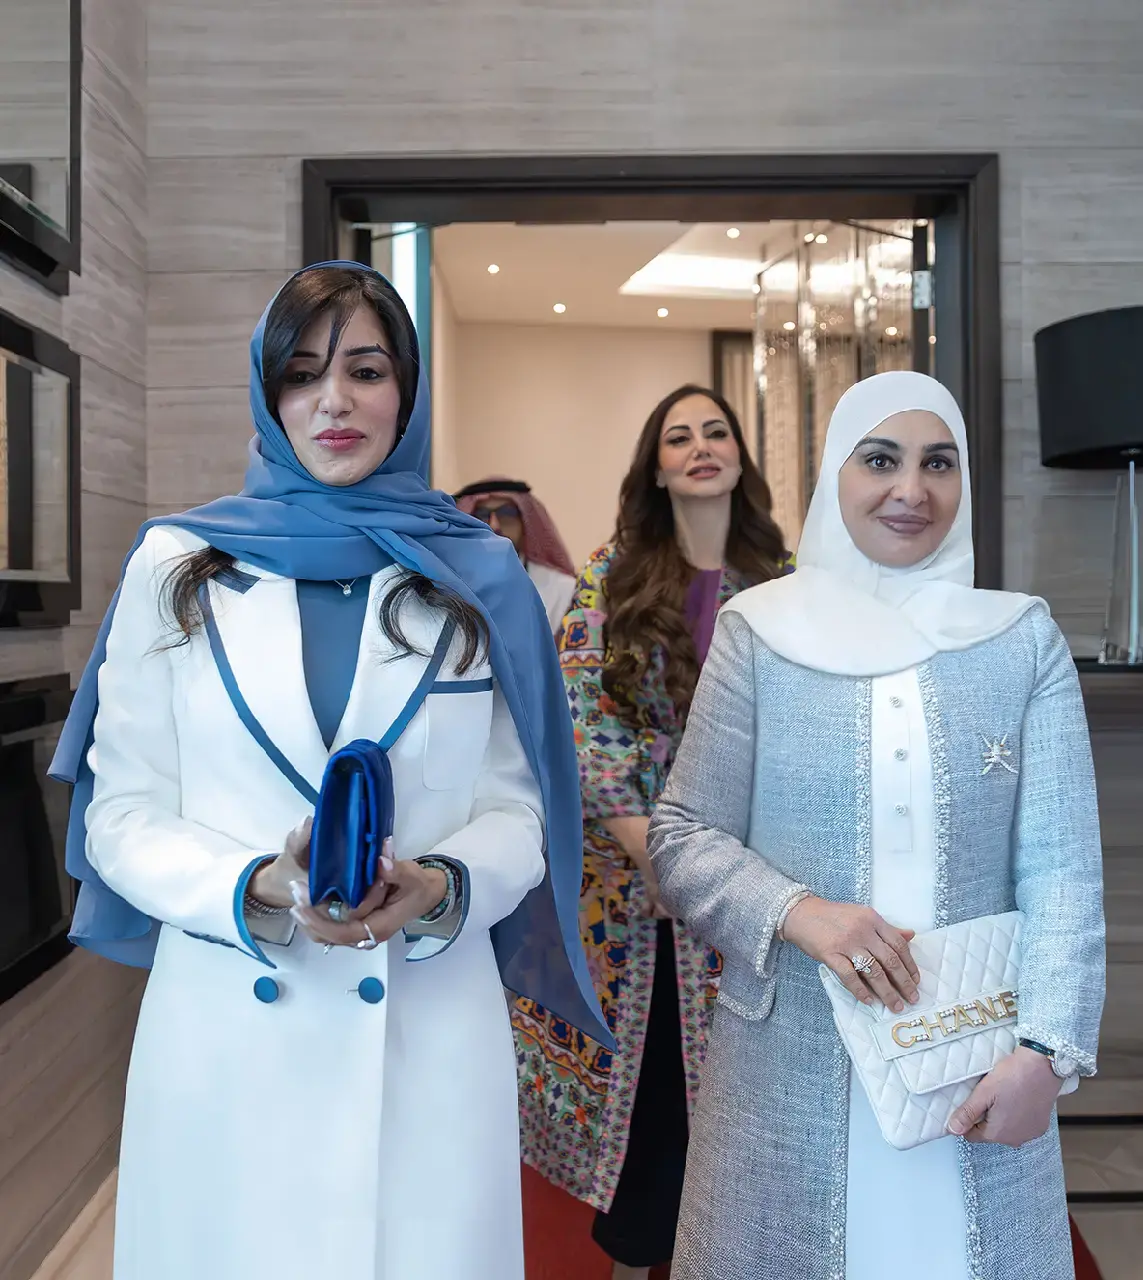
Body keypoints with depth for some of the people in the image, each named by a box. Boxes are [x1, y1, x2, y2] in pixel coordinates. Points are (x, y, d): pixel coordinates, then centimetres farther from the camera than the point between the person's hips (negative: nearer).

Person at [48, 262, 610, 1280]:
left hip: (430, 1034, 0)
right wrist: (260, 890, -17)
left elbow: (516, 811, 3)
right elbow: (124, 813, 0)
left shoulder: (480, 578, 2)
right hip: (224, 1027, 0)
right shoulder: (177, 565, 2)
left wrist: (440, 887, -17)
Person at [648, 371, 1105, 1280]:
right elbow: (683, 837, -2)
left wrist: (1047, 1047, -12)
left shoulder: (1022, 638, 1)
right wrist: (796, 911, -17)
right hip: (792, 1066, 0)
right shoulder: (761, 632, -2)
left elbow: (1062, 868, -2)